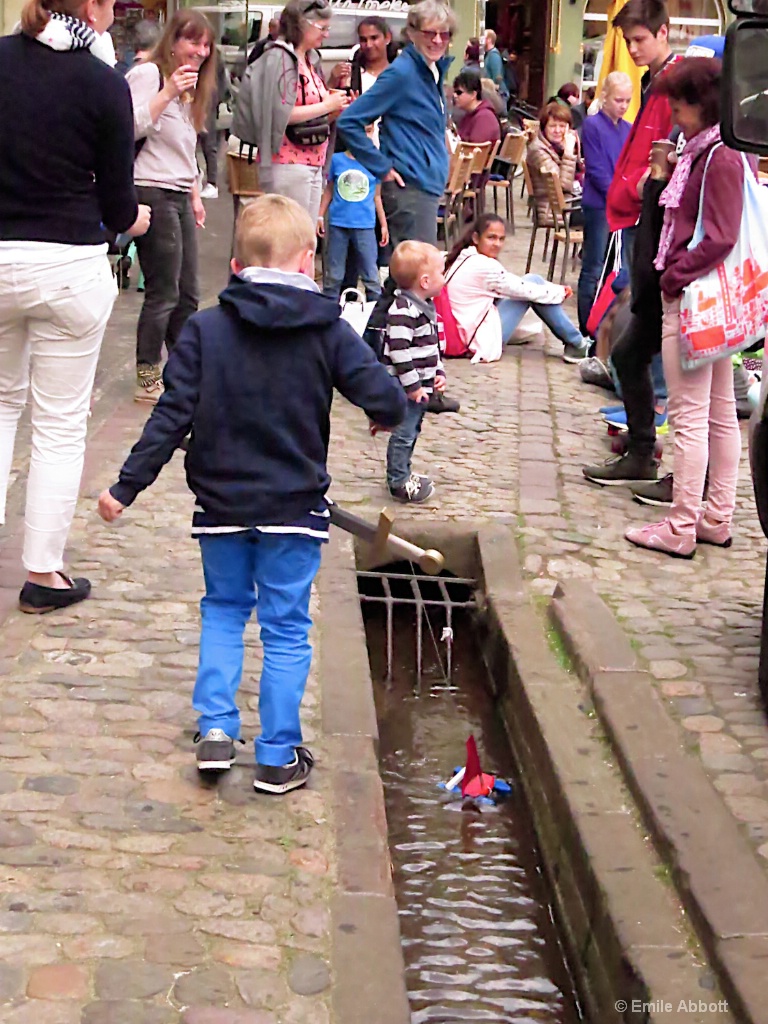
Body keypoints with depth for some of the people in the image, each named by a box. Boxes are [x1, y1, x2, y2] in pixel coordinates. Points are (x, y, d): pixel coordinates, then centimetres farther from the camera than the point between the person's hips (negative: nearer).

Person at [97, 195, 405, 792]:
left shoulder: (205, 330, -6)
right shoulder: (329, 332, -7)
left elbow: (172, 418, -9)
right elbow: (386, 402, -11)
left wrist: (126, 487, -3)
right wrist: (390, 411, 13)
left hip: (221, 504, 1)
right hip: (295, 506, -1)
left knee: (223, 608, 21)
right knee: (286, 628, 8)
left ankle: (216, 728, 11)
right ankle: (278, 757, 11)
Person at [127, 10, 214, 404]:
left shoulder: (190, 86, 21)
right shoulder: (148, 73, -7)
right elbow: (131, 127, -20)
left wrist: (194, 195, 23)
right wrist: (167, 94, -23)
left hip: (179, 197, 9)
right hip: (153, 193, -9)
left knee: (187, 294, 10)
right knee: (163, 294, -7)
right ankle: (147, 380, 1)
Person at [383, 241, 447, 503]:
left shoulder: (425, 306, 11)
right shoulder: (403, 311, -22)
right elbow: (399, 351, -25)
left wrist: (438, 372, 12)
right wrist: (412, 385, -22)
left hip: (421, 385, 10)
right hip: (405, 389, -10)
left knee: (412, 431, 20)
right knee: (404, 433, -2)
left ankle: (403, 474, 32)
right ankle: (398, 482, 8)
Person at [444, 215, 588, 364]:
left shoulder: (463, 259, 10)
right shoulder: (484, 266, -18)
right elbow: (526, 291, -8)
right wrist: (560, 292, 8)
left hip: (465, 336, 9)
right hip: (484, 342, -9)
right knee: (533, 281, -2)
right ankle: (577, 344, 5)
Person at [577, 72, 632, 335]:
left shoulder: (628, 130, 11)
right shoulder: (593, 125, -7)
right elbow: (597, 170, -12)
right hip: (599, 206, -6)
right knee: (594, 270, -1)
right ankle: (588, 332, 5)